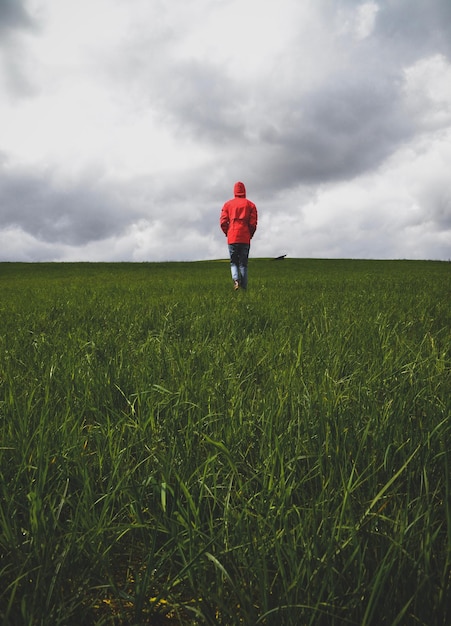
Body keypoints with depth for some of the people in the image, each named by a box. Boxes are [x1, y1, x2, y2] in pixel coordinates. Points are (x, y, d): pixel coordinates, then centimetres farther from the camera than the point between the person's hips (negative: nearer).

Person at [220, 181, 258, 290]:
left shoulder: (228, 204, 8)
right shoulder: (250, 204, 6)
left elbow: (223, 222, 0)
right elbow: (253, 223, -2)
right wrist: (250, 235, 11)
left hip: (232, 238, 0)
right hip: (245, 239, 0)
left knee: (233, 262, 11)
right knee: (243, 263, 6)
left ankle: (236, 279, -14)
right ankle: (244, 287, 2)